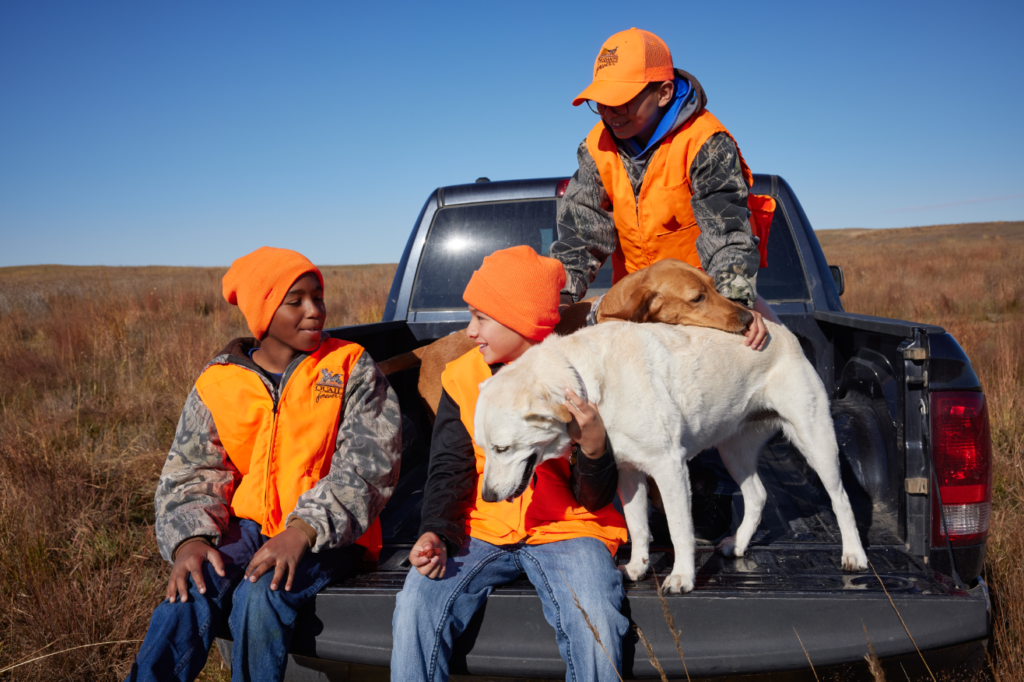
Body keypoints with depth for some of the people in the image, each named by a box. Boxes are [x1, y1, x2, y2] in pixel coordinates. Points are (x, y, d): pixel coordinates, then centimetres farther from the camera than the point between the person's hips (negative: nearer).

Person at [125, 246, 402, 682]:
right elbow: (189, 473, 6)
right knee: (190, 597, -27)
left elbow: (369, 464, -11)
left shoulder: (352, 369, -1)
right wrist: (190, 539, -15)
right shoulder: (217, 383, 6)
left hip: (327, 534, -2)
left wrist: (303, 530, -23)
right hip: (248, 527, 2)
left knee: (260, 597, -28)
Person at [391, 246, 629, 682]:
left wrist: (594, 446, -27)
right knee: (416, 606, -23)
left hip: (565, 530, -2)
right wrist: (437, 532, -12)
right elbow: (449, 470, 6)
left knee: (595, 624, -29)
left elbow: (595, 499, -5)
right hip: (482, 529, 2)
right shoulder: (462, 376, 3)